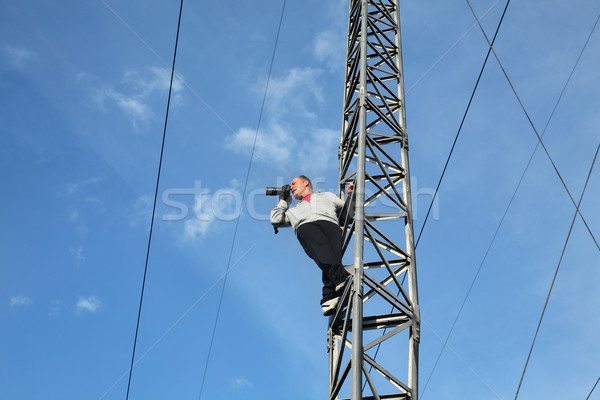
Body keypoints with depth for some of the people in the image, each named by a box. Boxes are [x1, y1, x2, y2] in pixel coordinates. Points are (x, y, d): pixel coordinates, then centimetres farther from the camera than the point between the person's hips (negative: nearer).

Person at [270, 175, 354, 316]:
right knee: (321, 245, -40)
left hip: (330, 223, 0)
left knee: (333, 252, -38)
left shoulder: (328, 196, 44)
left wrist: (351, 195, 23)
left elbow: (348, 212, 40)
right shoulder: (294, 210, 46)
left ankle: (329, 297, -62)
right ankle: (340, 277, -65)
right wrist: (283, 202, 45)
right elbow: (275, 220, 31)